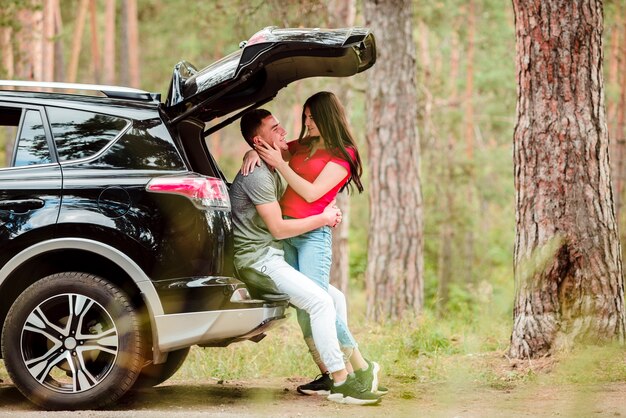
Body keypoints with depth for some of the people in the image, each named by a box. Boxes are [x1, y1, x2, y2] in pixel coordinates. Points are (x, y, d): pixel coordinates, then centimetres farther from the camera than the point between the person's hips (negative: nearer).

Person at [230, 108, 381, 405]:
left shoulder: (271, 171, 16)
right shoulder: (257, 175, -17)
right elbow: (278, 228, -19)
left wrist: (327, 211, 5)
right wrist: (322, 219, -9)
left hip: (271, 256, 11)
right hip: (257, 259, -11)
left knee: (333, 297, 10)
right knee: (320, 301, -21)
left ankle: (333, 371, 8)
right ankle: (341, 384, -21)